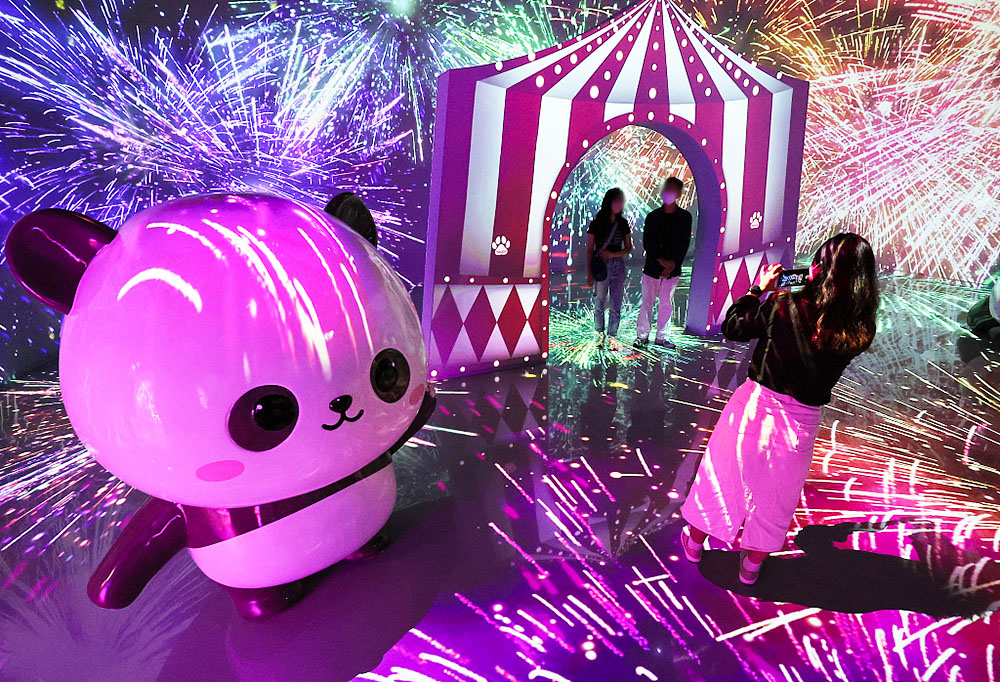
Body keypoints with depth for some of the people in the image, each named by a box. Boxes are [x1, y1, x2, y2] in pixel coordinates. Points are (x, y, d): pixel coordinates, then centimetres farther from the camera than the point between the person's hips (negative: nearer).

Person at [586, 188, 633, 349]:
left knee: (616, 305, 3)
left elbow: (628, 248, 10)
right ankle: (600, 333, 23)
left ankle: (612, 335, 15)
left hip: (618, 265, 3)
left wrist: (612, 254, -9)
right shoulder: (596, 223, -4)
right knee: (600, 303, 5)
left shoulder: (623, 224, 6)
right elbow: (589, 250, -2)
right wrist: (589, 274, -6)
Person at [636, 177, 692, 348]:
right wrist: (662, 261, -14)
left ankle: (662, 337, 14)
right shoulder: (652, 217, 3)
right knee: (647, 302, 2)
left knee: (667, 304, 5)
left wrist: (673, 264, -11)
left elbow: (684, 244, 0)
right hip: (652, 268, 0)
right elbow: (647, 243, -3)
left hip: (672, 269, 1)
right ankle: (642, 335, 11)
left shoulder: (684, 217, 4)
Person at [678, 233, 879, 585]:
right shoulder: (860, 332, -11)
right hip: (801, 420, 2)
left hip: (757, 405, -2)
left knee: (722, 470, 20)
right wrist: (801, 291, 3)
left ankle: (695, 539, 39)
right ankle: (752, 563, 39)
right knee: (774, 493, 22)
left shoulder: (785, 306, -20)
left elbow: (732, 326, -8)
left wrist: (759, 288, 3)